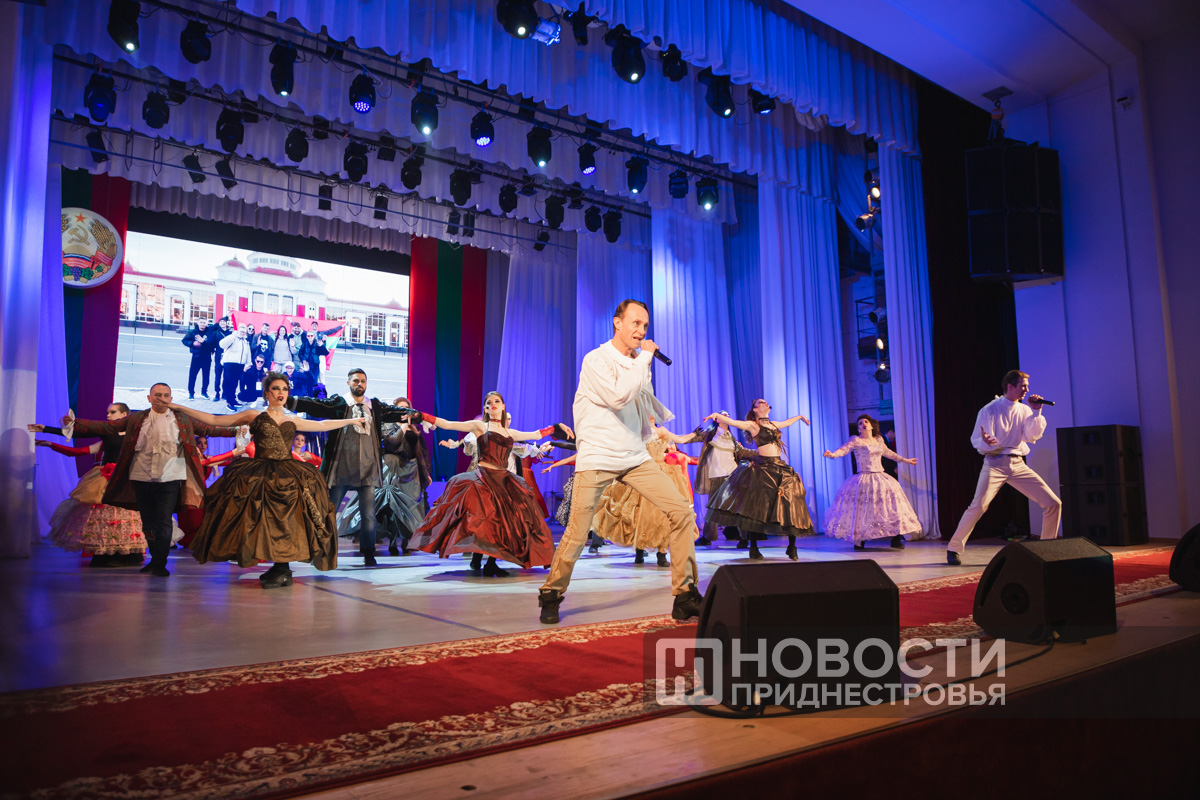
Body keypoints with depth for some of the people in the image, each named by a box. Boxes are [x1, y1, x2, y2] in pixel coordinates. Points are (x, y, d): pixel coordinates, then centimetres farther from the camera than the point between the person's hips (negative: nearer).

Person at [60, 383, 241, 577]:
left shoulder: (182, 419, 5)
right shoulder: (136, 419, 6)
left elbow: (208, 429, 4)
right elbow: (106, 427, 4)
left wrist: (235, 431, -7)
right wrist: (75, 423, -4)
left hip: (170, 480, -2)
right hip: (142, 479, 2)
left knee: (164, 523, -4)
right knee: (148, 523, 13)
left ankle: (159, 565, 4)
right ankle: (155, 560, 29)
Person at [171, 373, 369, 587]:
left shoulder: (292, 421, 17)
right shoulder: (253, 416, 10)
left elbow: (323, 425, 28)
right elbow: (213, 420, 11)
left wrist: (352, 420, 31)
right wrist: (180, 408, 9)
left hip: (288, 477, 2)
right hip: (257, 476, -1)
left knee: (285, 521, -8)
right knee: (262, 519, -10)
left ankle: (282, 570, 2)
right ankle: (281, 570, -1)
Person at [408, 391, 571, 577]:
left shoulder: (510, 433, 20)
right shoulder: (479, 426, 7)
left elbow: (536, 434, 31)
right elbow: (446, 424, 3)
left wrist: (558, 427, 30)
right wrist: (420, 416, -4)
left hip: (504, 479, 5)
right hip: (484, 476, -4)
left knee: (505, 518, -8)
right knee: (483, 513, -22)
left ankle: (491, 563, 0)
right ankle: (477, 558, -6)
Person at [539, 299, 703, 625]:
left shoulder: (639, 363, 12)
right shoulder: (596, 360, -8)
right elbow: (619, 397, -24)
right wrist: (645, 357, -16)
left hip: (636, 457, 6)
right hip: (597, 458, -6)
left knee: (682, 512, -6)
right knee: (577, 533, -8)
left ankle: (685, 597, 2)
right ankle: (551, 595, 17)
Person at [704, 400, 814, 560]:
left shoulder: (773, 425, 20)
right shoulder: (752, 425, 2)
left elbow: (787, 422, 42)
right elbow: (732, 422, -10)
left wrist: (799, 416, 55)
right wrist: (717, 415, -25)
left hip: (781, 469, 6)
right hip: (762, 469, -6)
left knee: (790, 507, 2)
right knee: (756, 508, -5)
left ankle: (791, 548, 13)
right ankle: (753, 549, 4)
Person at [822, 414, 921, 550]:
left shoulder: (879, 440, 13)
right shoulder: (856, 440, -4)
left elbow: (887, 452, 30)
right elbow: (844, 449, -19)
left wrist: (905, 460, 41)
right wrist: (832, 454, -40)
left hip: (881, 478, 6)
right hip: (864, 479, -5)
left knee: (891, 506, 2)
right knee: (863, 510, -8)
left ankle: (896, 539, 11)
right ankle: (859, 541, 1)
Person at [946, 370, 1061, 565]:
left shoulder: (1024, 410, 12)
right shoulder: (990, 410, -4)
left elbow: (1032, 436, 1)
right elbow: (976, 440, -10)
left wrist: (1036, 412, -7)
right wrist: (985, 441, -33)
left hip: (1018, 464, 5)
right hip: (995, 463, -5)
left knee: (1053, 503, -1)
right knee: (978, 506, -21)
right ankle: (954, 549, -8)